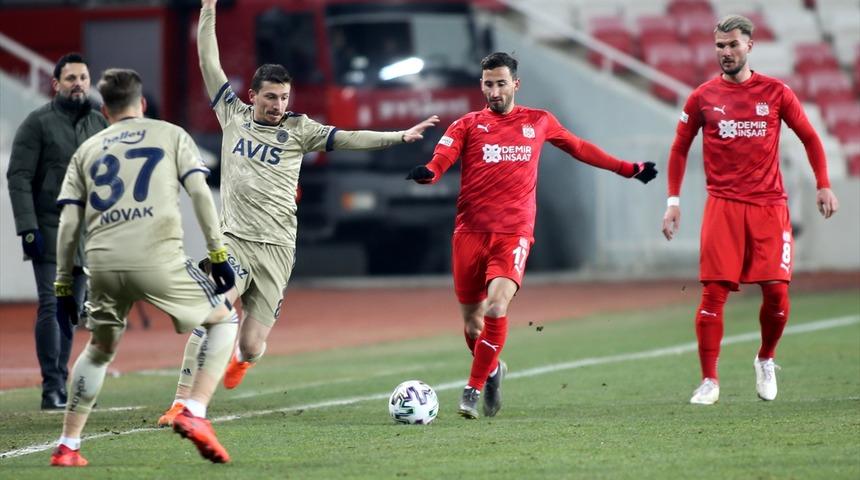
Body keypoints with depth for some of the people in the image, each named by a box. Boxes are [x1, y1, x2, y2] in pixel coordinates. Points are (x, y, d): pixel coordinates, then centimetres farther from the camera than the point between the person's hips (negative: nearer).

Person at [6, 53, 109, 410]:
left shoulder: (100, 125, 13)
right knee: (51, 306, -11)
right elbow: (18, 177, -7)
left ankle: (61, 385, 11)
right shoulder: (38, 123, -3)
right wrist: (28, 228, -15)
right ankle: (52, 389, -11)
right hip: (49, 231, -5)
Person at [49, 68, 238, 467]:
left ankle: (67, 447, 22)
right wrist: (218, 254, 5)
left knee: (99, 350, 25)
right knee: (224, 320, 16)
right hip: (157, 259, -3)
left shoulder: (86, 151, 22)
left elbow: (68, 224, 15)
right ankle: (194, 414, -1)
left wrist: (63, 285, 19)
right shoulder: (171, 135, 16)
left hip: (103, 263, 3)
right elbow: (200, 193, 3)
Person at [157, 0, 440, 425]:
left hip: (275, 248, 0)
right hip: (233, 239, 0)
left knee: (251, 347, -1)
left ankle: (241, 357, 40)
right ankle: (181, 403, -21)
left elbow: (347, 139, 1)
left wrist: (400, 136, -9)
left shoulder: (298, 130, 7)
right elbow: (209, 64, 9)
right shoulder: (233, 114, 8)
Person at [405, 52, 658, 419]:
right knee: (472, 321, 5)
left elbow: (580, 149, 26)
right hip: (470, 232, 1)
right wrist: (426, 173, -33)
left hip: (514, 233, -1)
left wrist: (628, 169, 29)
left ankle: (474, 388, -14)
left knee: (497, 305, -23)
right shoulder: (468, 125, 6)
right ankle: (492, 370, 35)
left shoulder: (539, 122, 12)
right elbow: (441, 159, -9)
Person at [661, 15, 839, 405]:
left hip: (769, 205, 0)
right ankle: (709, 381, -1)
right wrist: (673, 201, 7)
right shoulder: (703, 97, 5)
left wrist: (823, 186, 4)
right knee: (714, 292, -8)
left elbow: (809, 138, 13)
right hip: (723, 206, 0)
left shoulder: (776, 92, 5)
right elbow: (679, 150, 13)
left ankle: (766, 360, 22)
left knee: (776, 292, -5)